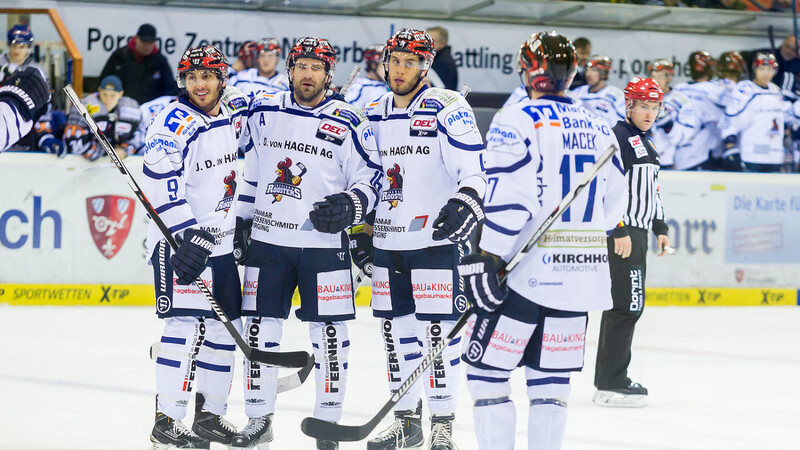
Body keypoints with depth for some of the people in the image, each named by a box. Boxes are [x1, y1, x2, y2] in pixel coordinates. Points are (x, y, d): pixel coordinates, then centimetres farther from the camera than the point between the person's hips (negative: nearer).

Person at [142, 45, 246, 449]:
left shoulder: (233, 120, 11)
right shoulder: (176, 123, -14)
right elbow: (161, 186, -23)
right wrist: (189, 235, -27)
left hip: (221, 241, 8)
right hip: (179, 241, -8)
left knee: (226, 324, 11)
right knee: (188, 324, -15)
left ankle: (210, 414, 22)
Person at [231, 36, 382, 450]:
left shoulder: (348, 124, -3)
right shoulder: (263, 111, 6)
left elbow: (370, 177, 0)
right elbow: (248, 169, 16)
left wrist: (350, 205, -19)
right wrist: (241, 220, 15)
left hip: (323, 244, -2)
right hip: (267, 242, 2)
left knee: (328, 331, -2)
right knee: (260, 328, 5)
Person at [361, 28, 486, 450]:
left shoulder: (447, 109, -8)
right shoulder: (373, 114, 12)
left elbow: (475, 169, -13)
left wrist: (465, 205, -29)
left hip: (434, 237, -6)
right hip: (387, 240, 6)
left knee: (437, 329, -8)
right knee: (396, 328, 9)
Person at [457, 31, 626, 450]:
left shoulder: (516, 120, -9)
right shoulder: (599, 128, 11)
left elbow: (506, 199, -18)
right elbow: (611, 207, 18)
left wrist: (484, 259, -17)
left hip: (527, 273, -6)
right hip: (582, 273, 6)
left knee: (486, 369, 2)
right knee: (550, 379, 11)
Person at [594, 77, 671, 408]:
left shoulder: (644, 142, 19)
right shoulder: (619, 137, -13)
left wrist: (659, 227, 27)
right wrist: (619, 230, -24)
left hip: (636, 231, 11)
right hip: (621, 233, -11)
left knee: (626, 305, 13)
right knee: (628, 304, -12)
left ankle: (609, 380, 19)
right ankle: (610, 384, -11)